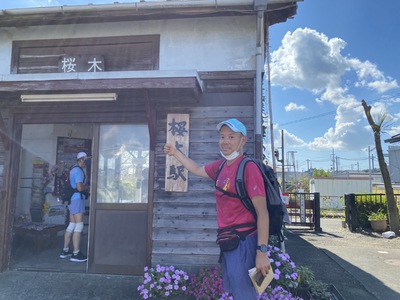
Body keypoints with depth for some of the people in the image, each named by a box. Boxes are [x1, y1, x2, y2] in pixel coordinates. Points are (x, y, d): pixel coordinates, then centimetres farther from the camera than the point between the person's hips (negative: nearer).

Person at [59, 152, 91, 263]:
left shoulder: (73, 170, 20)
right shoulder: (78, 171, -12)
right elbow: (80, 187, -22)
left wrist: (85, 187, 14)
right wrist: (88, 187, -4)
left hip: (72, 199, 10)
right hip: (77, 199, -10)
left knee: (72, 225, 13)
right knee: (79, 226, -10)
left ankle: (65, 251, 19)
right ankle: (76, 254, -9)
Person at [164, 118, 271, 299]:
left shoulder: (249, 168, -19)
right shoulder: (221, 165, 6)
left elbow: (262, 212, -21)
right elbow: (198, 170, 25)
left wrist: (262, 251, -24)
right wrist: (176, 153, 24)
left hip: (243, 241, -8)